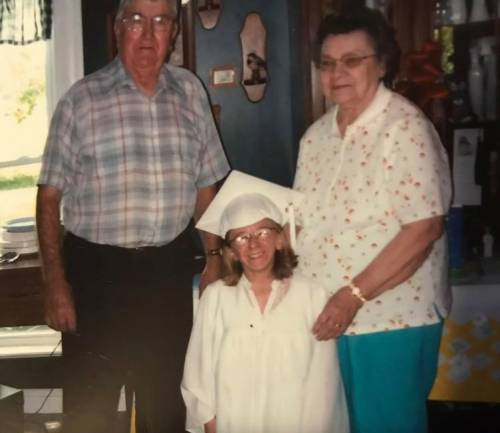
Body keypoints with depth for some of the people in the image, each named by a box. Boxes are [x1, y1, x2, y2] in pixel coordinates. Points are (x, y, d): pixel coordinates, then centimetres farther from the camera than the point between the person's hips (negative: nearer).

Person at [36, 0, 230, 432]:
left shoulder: (190, 92, 4)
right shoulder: (82, 100, -5)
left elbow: (206, 183, 10)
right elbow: (50, 195, -4)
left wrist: (214, 257, 6)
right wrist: (55, 282, -9)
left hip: (171, 268, 3)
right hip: (96, 270, -2)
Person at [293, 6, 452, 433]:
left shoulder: (406, 128, -13)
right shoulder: (317, 135, 9)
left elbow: (424, 228, -19)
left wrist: (354, 295, -21)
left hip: (389, 320, -6)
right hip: (323, 318, 7)